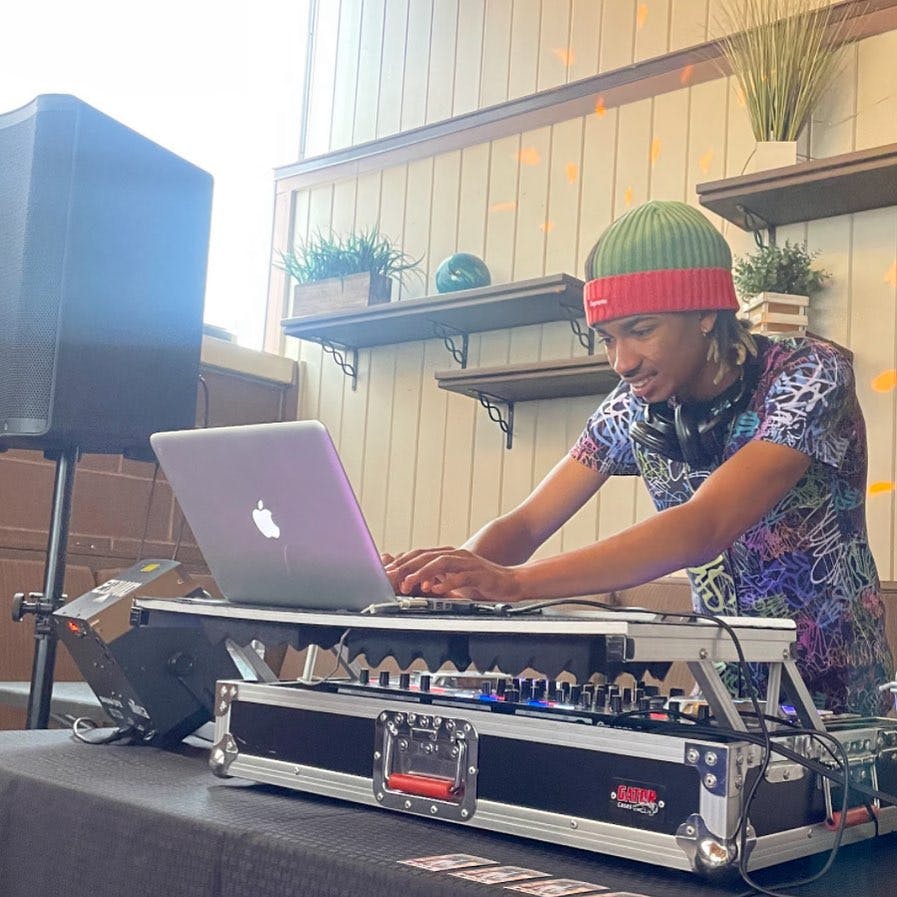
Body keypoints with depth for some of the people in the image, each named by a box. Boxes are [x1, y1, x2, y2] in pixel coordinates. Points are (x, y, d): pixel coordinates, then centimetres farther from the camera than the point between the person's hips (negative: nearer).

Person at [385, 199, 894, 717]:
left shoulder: (810, 377, -17)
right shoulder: (636, 407, -2)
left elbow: (702, 530, -31)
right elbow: (526, 524, -3)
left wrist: (512, 581, -40)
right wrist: (455, 568, -26)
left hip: (837, 704, -5)